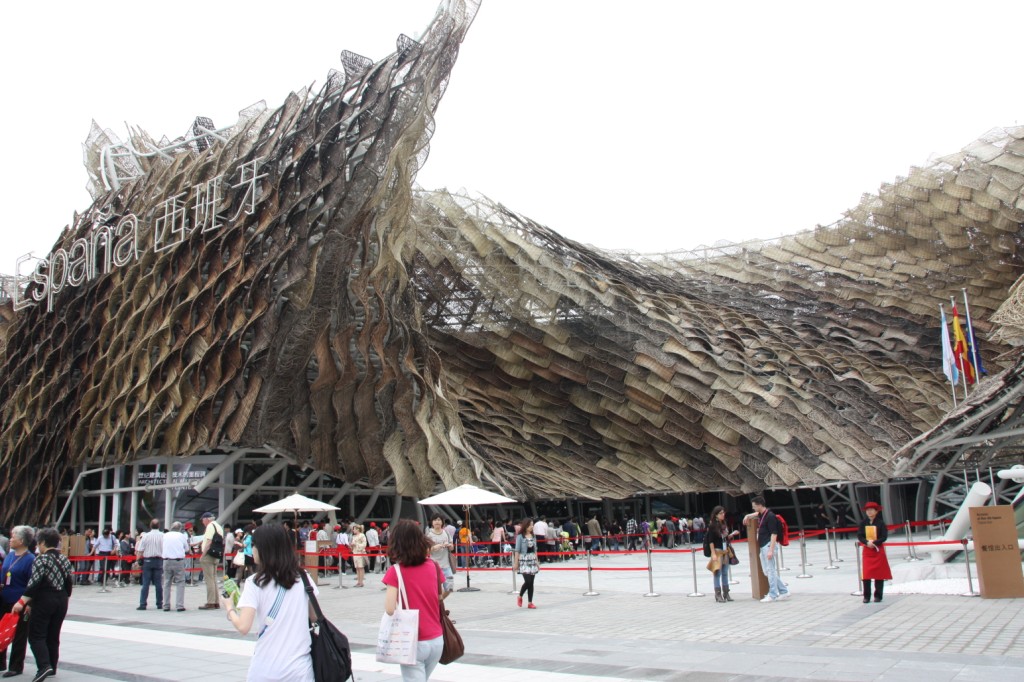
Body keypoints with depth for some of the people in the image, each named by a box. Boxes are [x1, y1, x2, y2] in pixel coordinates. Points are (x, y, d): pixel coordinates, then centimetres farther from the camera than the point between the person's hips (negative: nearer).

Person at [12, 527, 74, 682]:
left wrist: (22, 602, -19)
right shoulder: (64, 559, 9)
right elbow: (70, 581, 10)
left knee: (36, 635, -2)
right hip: (61, 601, 7)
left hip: (44, 601, -7)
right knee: (53, 635, 14)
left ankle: (44, 665, -17)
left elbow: (34, 583, -19)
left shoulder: (41, 560, -12)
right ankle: (52, 667, 19)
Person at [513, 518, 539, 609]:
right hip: (524, 560, -5)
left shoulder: (533, 536, 9)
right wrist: (515, 563, -10)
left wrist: (537, 562, 13)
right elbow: (517, 550, -7)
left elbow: (535, 550, 14)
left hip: (532, 560, 5)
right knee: (528, 581, -13)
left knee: (531, 582, 4)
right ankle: (520, 597, 11)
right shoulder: (520, 536, -7)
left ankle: (530, 603, 9)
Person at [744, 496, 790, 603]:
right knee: (767, 571, 11)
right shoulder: (761, 514, 12)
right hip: (762, 546, 10)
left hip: (769, 545, -10)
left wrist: (771, 550, -24)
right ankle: (784, 591, 17)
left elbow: (774, 534, -20)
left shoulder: (770, 516, -16)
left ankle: (773, 595, 2)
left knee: (771, 570, -4)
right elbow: (757, 513, 40)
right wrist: (748, 516, 23)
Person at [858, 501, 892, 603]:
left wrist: (874, 543, -19)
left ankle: (878, 596, 12)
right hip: (866, 550, 2)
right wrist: (867, 542, -18)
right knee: (866, 574, -2)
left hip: (878, 550, -2)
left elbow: (884, 537, -8)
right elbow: (859, 536, 0)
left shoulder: (880, 523, -5)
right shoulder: (863, 523, 2)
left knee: (879, 574, 3)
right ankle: (867, 596, 4)